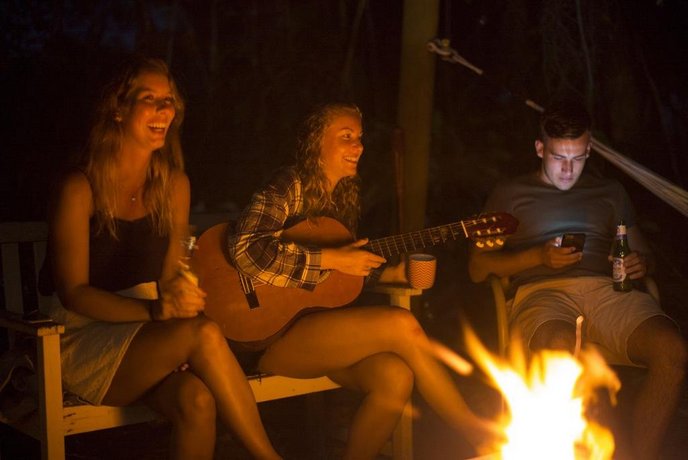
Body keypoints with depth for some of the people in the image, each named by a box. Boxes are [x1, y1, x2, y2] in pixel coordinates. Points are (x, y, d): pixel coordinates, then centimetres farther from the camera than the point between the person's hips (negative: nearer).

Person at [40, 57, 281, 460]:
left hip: (149, 339, 4)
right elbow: (73, 291, -12)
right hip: (86, 338, -4)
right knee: (204, 333, -31)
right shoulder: (82, 188, -9)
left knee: (198, 399, -32)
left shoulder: (174, 184, 6)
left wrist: (182, 295, -12)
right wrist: (155, 310, -26)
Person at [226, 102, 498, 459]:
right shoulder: (290, 185, -9)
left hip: (324, 328, 7)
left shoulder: (345, 196, 14)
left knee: (395, 377, -23)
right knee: (402, 325, -21)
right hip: (274, 331, -7)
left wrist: (394, 272, 2)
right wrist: (332, 259, -20)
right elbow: (245, 249, -25)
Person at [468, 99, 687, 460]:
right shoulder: (509, 194, 21)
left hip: (606, 290, 3)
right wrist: (538, 257, -4)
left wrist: (640, 263, 1)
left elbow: (642, 252, 28)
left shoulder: (610, 192, 29)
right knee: (561, 350, -42)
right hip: (542, 291, -2)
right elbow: (477, 268, 13)